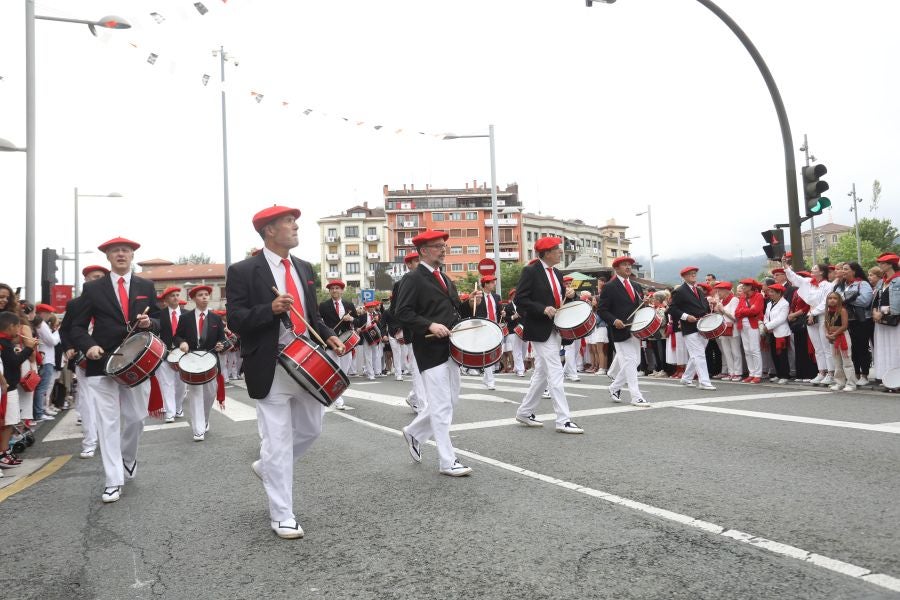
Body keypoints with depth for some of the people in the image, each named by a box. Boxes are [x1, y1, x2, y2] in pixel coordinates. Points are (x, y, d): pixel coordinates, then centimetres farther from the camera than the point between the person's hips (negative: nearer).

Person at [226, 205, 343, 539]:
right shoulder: (243, 271, -8)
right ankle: (282, 516, 13)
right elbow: (235, 320, -12)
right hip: (271, 369, -7)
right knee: (277, 442, 0)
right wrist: (270, 309, -28)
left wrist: (328, 336, 1)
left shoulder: (304, 268, 12)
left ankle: (268, 468, 43)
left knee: (311, 429, 17)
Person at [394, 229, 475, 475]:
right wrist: (430, 325, -25)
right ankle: (447, 462, 5)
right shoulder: (413, 278, -8)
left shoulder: (445, 279, 17)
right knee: (442, 406, -4)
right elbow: (402, 312, -15)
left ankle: (414, 432, 33)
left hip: (450, 348, 9)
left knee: (450, 400, 14)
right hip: (431, 350, -8)